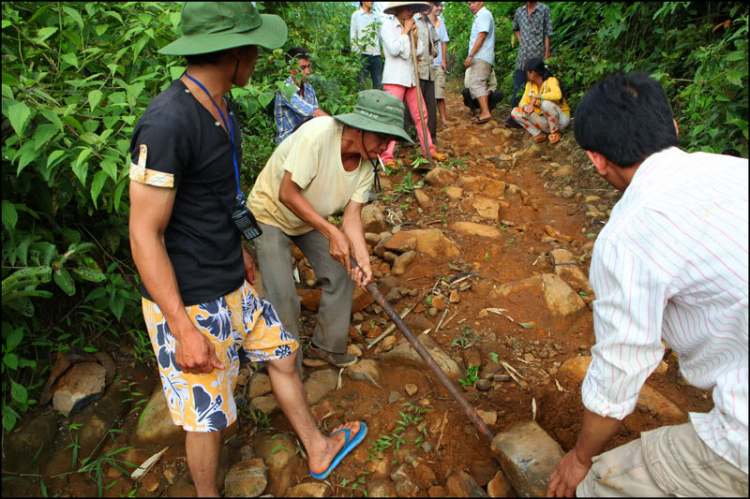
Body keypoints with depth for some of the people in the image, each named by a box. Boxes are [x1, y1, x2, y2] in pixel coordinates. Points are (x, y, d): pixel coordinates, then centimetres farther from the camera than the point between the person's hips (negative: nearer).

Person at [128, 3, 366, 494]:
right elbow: (145, 235, -23)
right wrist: (184, 331, -22)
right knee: (208, 416, 9)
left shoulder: (223, 108, 5)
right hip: (189, 303, -9)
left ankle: (318, 451, 45)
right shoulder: (168, 123, -25)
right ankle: (208, 494, 40)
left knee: (283, 355, 21)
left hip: (233, 288, 9)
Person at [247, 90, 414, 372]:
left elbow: (352, 215, -16)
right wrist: (332, 233, -36)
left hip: (309, 219, 7)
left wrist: (363, 259, -32)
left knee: (342, 274, 2)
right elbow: (287, 194, -33)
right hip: (270, 213, -6)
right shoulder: (318, 134, -34)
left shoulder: (367, 166, -12)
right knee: (282, 296, -11)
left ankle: (326, 346, 22)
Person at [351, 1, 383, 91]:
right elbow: (352, 36, 4)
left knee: (379, 85, 0)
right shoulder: (356, 15, 8)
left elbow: (380, 34, 18)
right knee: (361, 84, -7)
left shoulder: (376, 15, 18)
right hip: (362, 54, -4)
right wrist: (356, 52, -5)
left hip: (376, 54, 4)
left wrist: (379, 49, 7)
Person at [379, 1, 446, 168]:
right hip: (394, 78, -7)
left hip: (410, 77, 7)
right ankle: (387, 157, -8)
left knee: (420, 115, 9)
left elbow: (419, 51, 13)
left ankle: (429, 150, 19)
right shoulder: (388, 25, -2)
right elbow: (393, 50, -15)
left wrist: (414, 33, 0)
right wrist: (405, 31, -6)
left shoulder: (409, 26, 17)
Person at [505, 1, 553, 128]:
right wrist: (520, 39, 15)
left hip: (537, 56, -4)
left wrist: (547, 54, -9)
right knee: (518, 87, 0)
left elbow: (547, 34, -3)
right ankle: (514, 117, 2)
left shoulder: (544, 9, 0)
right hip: (522, 56, 4)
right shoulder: (519, 11, 12)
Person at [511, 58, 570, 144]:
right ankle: (539, 134, -10)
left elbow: (557, 95, -38)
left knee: (546, 103, -38)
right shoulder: (530, 84, 4)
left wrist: (536, 97, -31)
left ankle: (555, 133, -16)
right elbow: (523, 101, -2)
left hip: (560, 120, -6)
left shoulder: (551, 81, -17)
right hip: (544, 120, 6)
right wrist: (525, 107, -26)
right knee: (515, 112, -8)